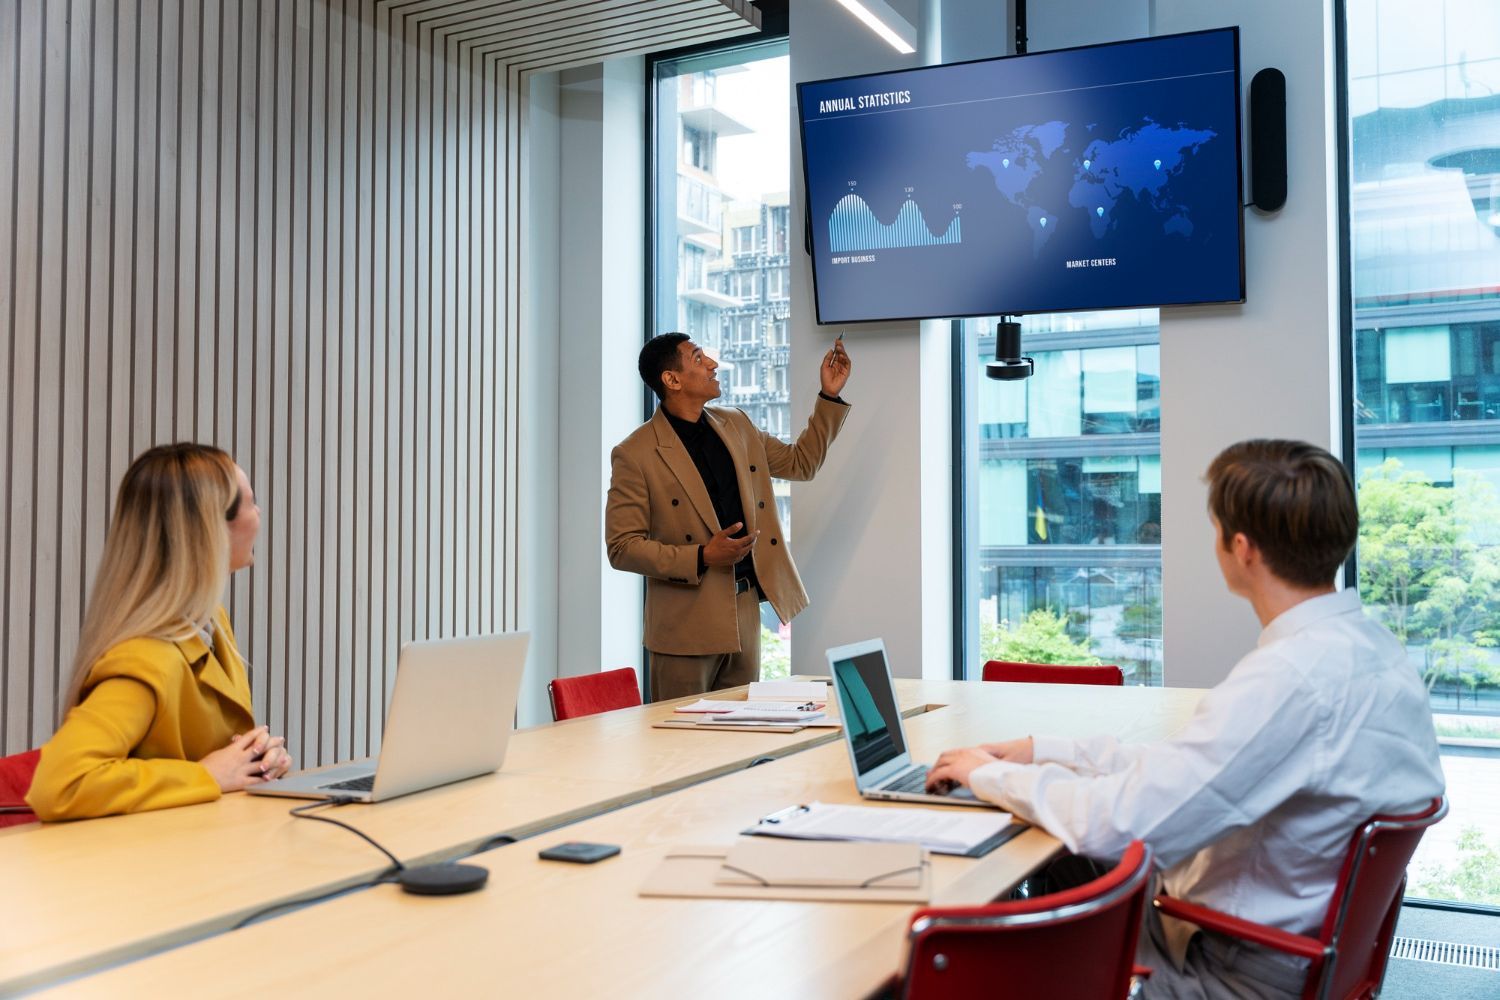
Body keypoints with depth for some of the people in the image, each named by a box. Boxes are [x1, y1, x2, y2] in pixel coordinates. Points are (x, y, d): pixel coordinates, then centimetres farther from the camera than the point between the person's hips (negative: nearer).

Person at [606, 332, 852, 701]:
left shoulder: (737, 426, 9)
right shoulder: (635, 454, -11)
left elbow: (800, 462, 21)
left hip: (746, 611, 6)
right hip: (688, 623, -6)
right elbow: (621, 548, -12)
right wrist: (702, 557, -20)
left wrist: (830, 396, 12)